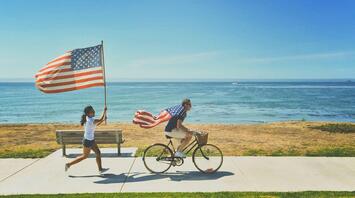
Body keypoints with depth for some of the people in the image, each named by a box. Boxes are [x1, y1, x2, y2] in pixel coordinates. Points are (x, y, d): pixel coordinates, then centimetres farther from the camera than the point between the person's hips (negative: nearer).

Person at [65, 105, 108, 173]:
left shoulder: (87, 118, 3)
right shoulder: (91, 120, -26)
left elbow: (95, 125, 16)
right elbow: (100, 120, -24)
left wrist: (103, 119, 9)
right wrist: (104, 111, -13)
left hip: (91, 140, 9)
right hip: (88, 141, -9)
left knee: (98, 153, 13)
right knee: (85, 156, 8)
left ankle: (100, 169, 21)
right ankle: (69, 164, 19)